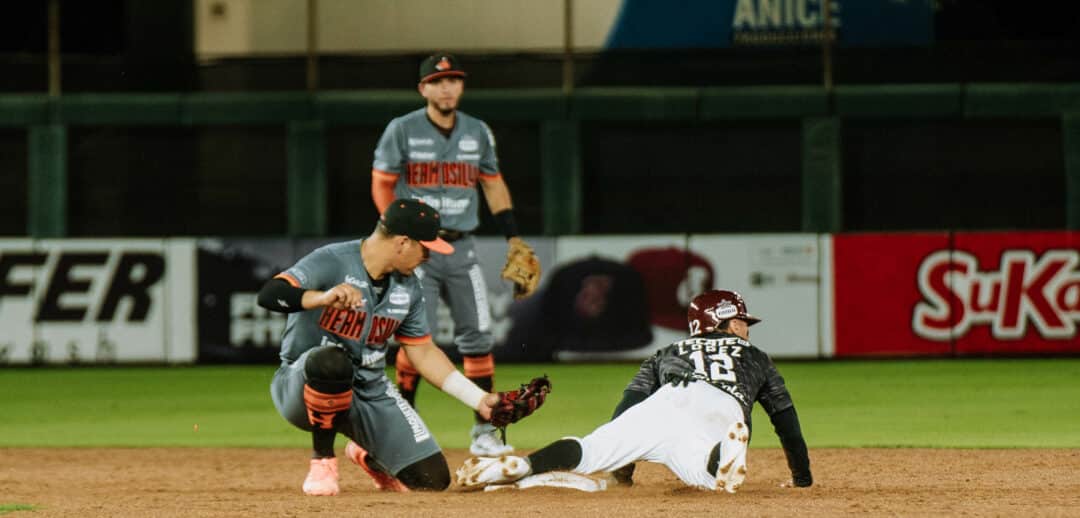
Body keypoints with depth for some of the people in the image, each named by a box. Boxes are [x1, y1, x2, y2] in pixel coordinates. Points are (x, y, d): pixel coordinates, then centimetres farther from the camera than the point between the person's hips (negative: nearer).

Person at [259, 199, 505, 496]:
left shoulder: (408, 287, 4)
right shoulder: (331, 263, -18)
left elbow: (423, 353, 14)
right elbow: (269, 295, -32)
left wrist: (479, 400, 10)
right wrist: (322, 298, -50)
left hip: (370, 391, 6)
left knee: (431, 479, -7)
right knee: (332, 360, -42)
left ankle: (367, 455, 27)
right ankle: (322, 461, -18)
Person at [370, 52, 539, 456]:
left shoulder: (478, 132, 10)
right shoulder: (403, 130, -2)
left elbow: (493, 184, 16)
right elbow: (382, 185, 0)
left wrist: (513, 237, 8)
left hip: (462, 248, 4)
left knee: (477, 336, 0)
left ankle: (484, 431, 5)